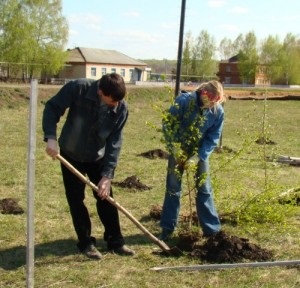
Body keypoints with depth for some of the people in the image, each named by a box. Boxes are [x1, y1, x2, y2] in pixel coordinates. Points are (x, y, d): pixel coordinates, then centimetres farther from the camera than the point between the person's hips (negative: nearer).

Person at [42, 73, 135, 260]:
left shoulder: (121, 108, -21)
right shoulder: (78, 89, -28)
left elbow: (114, 142, -18)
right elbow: (52, 108, -19)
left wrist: (107, 175, -22)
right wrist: (51, 137, -33)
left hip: (98, 157, 2)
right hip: (71, 155, -1)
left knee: (105, 197, 6)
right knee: (76, 199, 3)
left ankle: (115, 241, 19)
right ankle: (86, 243, 16)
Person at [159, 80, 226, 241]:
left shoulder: (218, 111, -16)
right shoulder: (184, 100, -23)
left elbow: (213, 138, -12)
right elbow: (167, 123, -16)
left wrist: (197, 157, -22)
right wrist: (174, 146, -22)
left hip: (201, 152, 1)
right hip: (179, 149, -1)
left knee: (204, 189, 3)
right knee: (173, 188, 2)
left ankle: (212, 229, 12)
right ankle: (167, 228, 13)